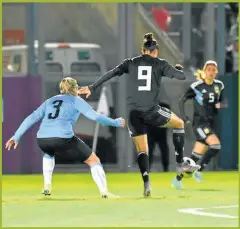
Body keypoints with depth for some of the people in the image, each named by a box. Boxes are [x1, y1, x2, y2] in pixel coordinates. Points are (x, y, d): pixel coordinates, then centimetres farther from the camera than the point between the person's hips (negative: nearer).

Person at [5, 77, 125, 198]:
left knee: (49, 153, 42)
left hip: (42, 140, 5)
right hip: (62, 138, -5)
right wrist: (115, 122, 16)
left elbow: (31, 118, 23)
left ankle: (47, 187, 29)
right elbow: (95, 116, 5)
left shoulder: (50, 101, 27)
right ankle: (104, 192, -3)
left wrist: (16, 137, 24)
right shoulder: (76, 100, 15)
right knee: (94, 160, 10)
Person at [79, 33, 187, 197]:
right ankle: (180, 162, 22)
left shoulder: (131, 63, 9)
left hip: (134, 113, 2)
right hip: (152, 111, -2)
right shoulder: (160, 64, 4)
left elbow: (110, 74, 5)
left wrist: (92, 88, 10)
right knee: (179, 123, 25)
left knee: (142, 150, 9)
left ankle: (146, 181, -11)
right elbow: (181, 76, 9)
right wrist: (179, 68, 32)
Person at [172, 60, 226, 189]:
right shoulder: (197, 86, -9)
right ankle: (199, 171, -10)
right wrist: (183, 116, -15)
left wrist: (220, 105, -9)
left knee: (196, 156, 7)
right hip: (199, 122, -6)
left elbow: (223, 103, 15)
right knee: (216, 145, -24)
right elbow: (182, 100, -3)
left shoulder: (219, 86, 7)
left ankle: (178, 178, 18)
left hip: (210, 124, 6)